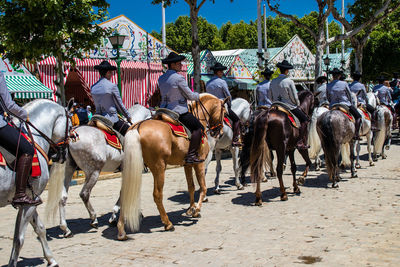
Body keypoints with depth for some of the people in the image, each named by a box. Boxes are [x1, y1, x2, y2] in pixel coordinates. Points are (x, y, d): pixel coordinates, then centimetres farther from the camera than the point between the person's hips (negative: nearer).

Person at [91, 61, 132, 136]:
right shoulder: (112, 86, -12)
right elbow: (120, 105, -3)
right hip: (112, 119, -7)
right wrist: (128, 117, 11)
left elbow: (97, 106, 14)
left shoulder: (93, 88, 5)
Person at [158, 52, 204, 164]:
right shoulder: (179, 78, -14)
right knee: (198, 127, -2)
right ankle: (191, 155, -13)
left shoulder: (161, 79, 9)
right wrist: (197, 95, 14)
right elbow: (190, 95, -8)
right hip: (179, 111, -8)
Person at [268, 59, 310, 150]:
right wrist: (298, 105, 8)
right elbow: (295, 97, -10)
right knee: (304, 119, 3)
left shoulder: (273, 82, 2)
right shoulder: (289, 81, -14)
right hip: (289, 107, -6)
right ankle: (301, 142, -7)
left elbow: (269, 97, 8)